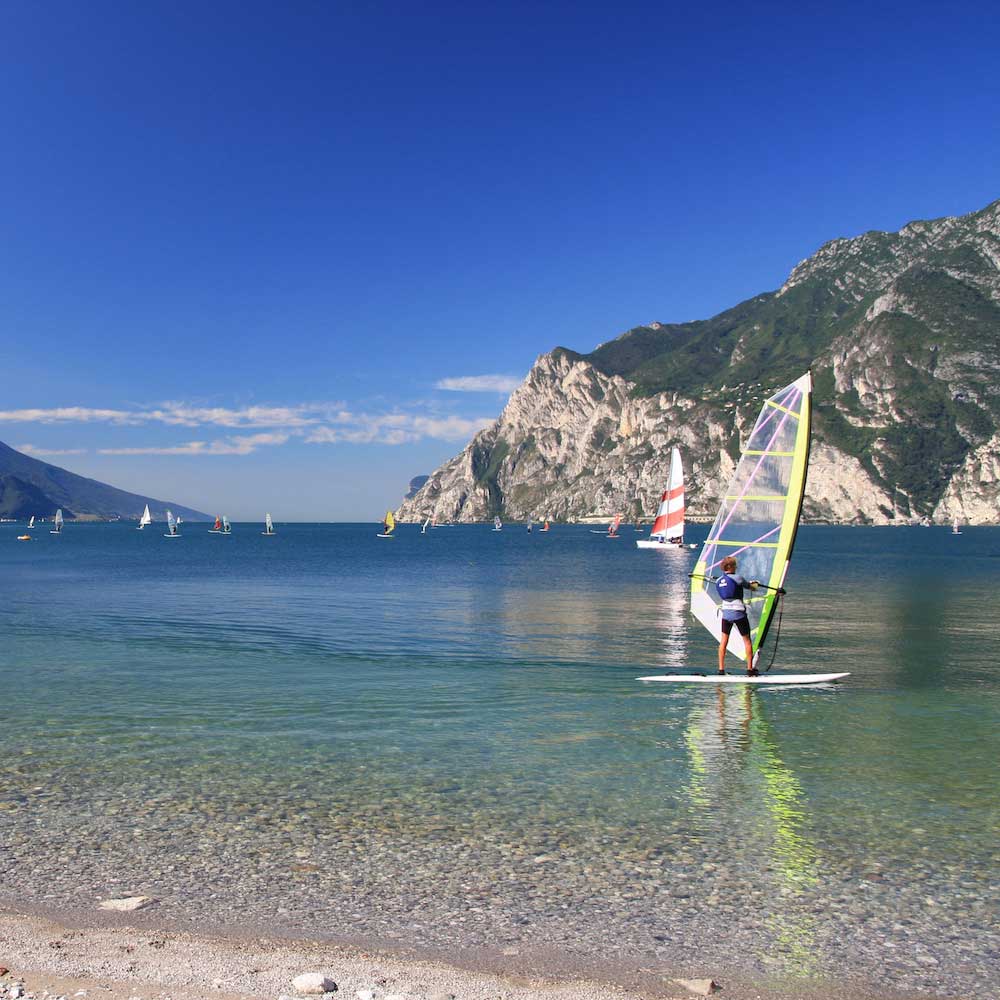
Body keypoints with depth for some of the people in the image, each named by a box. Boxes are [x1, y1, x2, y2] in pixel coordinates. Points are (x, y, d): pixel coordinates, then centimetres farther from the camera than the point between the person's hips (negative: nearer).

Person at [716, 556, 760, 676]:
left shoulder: (718, 581, 7)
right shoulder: (737, 578, -12)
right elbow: (750, 586, 5)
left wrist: (749, 583, 31)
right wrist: (754, 585, 29)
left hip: (726, 613, 5)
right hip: (738, 613, -5)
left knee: (724, 640, 10)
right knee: (747, 640, 7)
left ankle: (721, 669, 7)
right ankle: (750, 669, 9)